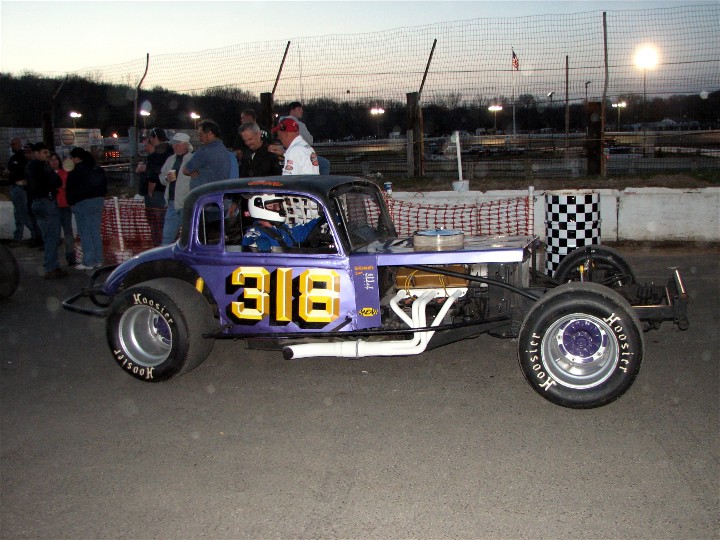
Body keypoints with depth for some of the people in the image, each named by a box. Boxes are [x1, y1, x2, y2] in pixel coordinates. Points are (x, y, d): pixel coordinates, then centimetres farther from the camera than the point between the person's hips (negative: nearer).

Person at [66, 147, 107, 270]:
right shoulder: (97, 169, 10)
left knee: (85, 233, -2)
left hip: (82, 203, -7)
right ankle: (98, 260, 14)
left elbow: (71, 190, -9)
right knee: (96, 231, 12)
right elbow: (104, 186, 15)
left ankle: (88, 262, -1)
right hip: (98, 200, 7)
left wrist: (71, 203, 2)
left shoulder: (75, 172, -11)